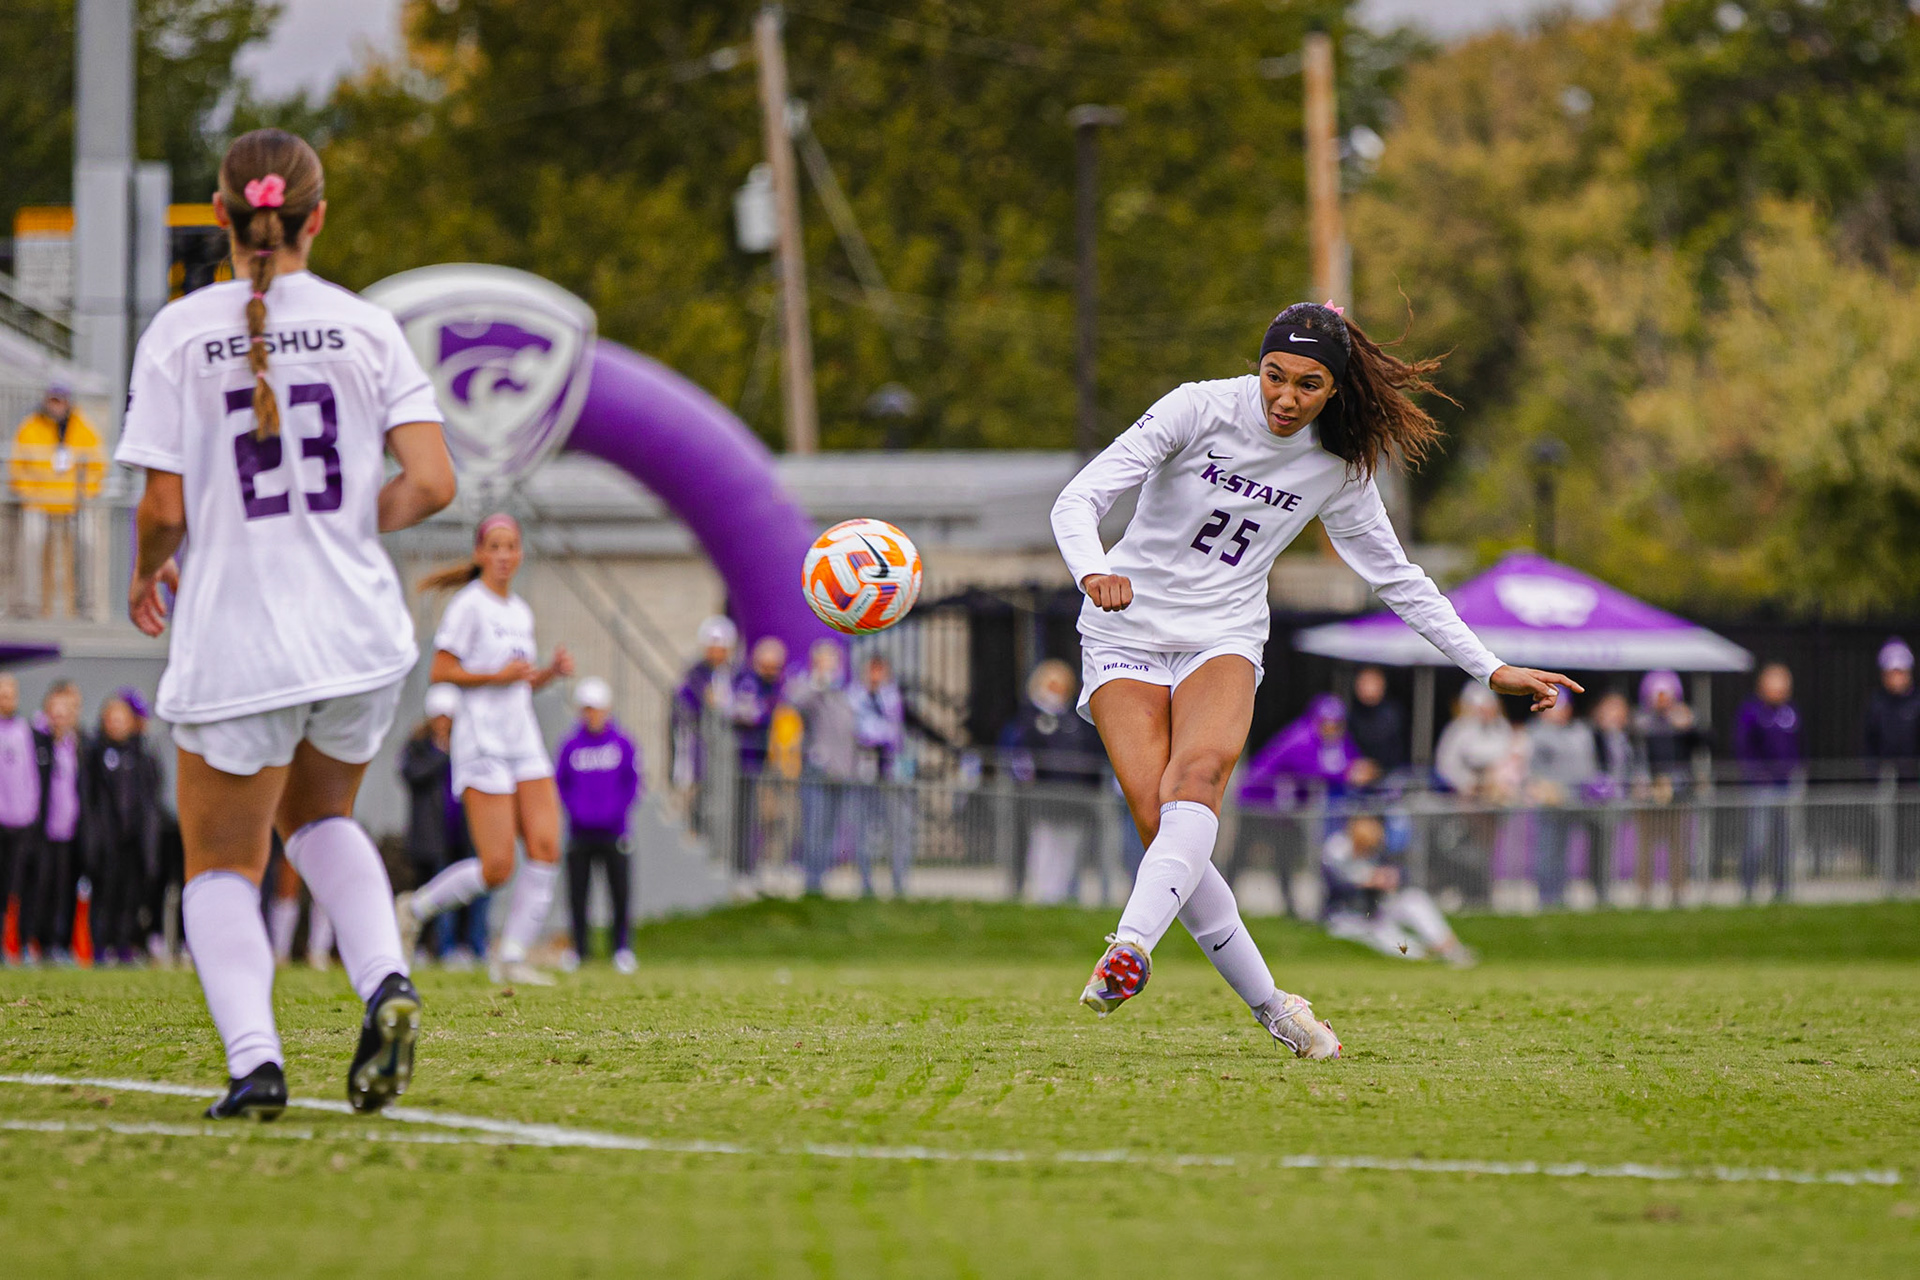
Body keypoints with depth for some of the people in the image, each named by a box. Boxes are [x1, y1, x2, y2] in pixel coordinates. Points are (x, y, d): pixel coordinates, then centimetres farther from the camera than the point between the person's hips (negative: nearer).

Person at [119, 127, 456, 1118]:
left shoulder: (179, 333, -5)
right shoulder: (366, 328, 0)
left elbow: (165, 507, -7)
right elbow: (431, 486, -5)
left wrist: (146, 572, 14)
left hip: (234, 644, -3)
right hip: (360, 635, 3)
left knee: (221, 864, 12)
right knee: (318, 816, 27)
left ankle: (253, 1059, -10)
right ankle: (384, 981, 1)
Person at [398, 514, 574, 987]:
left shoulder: (520, 612, 16)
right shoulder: (470, 605, -7)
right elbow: (440, 672, -12)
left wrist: (553, 670, 6)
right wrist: (498, 675, -18)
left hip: (524, 742, 7)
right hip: (483, 742, -7)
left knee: (546, 849, -8)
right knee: (497, 868, -11)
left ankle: (510, 960, -3)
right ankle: (416, 908, 13)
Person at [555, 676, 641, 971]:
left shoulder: (622, 744, 4)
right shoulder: (571, 747, 7)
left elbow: (633, 783, 5)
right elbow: (560, 784, 10)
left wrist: (617, 811, -7)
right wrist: (575, 810, -4)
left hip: (613, 832, -1)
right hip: (580, 831, 1)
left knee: (621, 890, -6)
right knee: (577, 892, 1)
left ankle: (623, 949, 2)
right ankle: (579, 949, 11)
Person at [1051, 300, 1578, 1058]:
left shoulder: (1337, 466, 0)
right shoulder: (1200, 409, -11)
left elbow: (1396, 577, 12)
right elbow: (1079, 499, -16)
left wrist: (1491, 670, 9)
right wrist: (1093, 572, -38)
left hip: (1224, 640, 2)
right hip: (1126, 635, -2)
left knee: (1197, 775, -31)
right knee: (1158, 822, -19)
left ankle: (1130, 948, -49)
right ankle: (1269, 1007, -8)